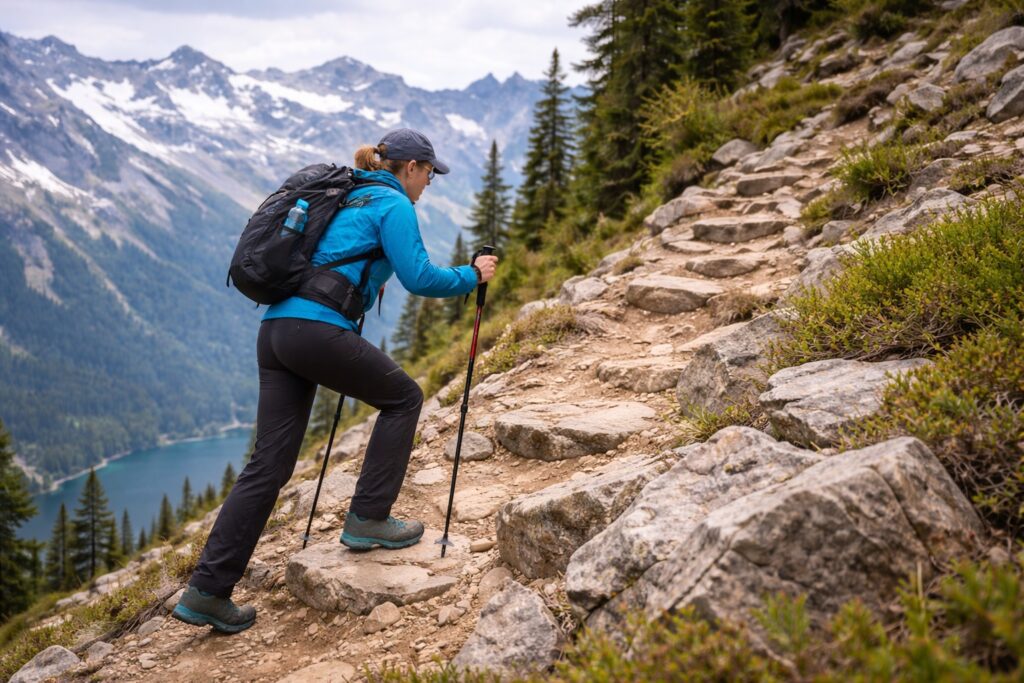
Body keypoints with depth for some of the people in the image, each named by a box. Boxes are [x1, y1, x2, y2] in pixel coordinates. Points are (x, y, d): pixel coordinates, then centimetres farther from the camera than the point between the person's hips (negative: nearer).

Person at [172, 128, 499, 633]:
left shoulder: (346, 198, 28)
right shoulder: (393, 204, 2)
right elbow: (419, 279, -7)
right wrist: (472, 275, 8)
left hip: (276, 328, 8)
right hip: (319, 332, -8)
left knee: (268, 465, 7)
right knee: (403, 397, 14)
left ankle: (207, 591, 7)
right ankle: (368, 519, 13)